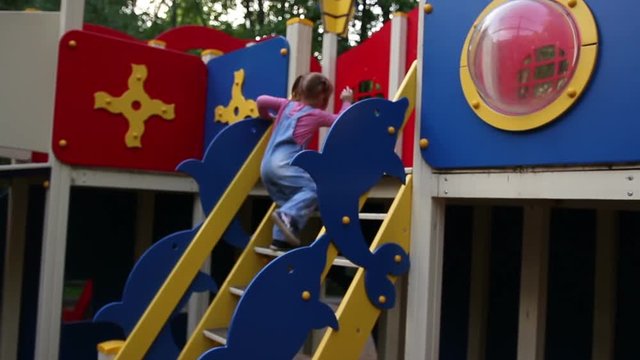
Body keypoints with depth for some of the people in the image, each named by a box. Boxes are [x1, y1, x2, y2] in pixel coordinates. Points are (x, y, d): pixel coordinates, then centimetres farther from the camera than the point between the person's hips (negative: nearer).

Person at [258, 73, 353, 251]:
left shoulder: (287, 104, 19)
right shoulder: (316, 115, 4)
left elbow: (261, 100, 19)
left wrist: (266, 116, 38)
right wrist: (347, 101, 29)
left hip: (267, 166, 8)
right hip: (283, 164, -8)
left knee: (289, 201, 17)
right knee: (312, 189, -15)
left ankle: (280, 239, 11)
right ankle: (287, 216, -33)